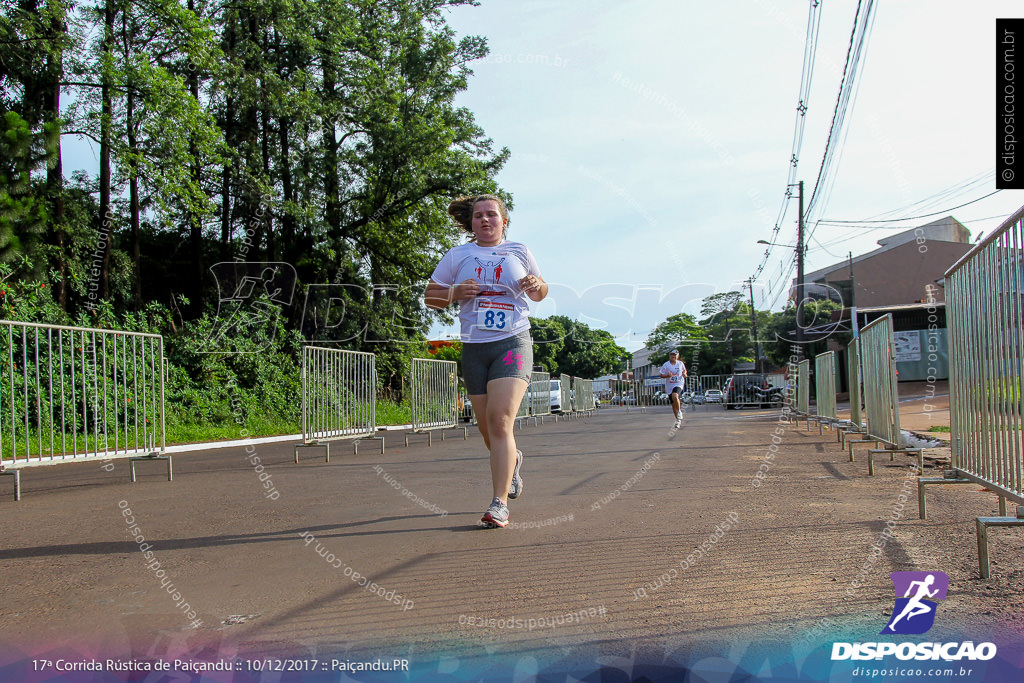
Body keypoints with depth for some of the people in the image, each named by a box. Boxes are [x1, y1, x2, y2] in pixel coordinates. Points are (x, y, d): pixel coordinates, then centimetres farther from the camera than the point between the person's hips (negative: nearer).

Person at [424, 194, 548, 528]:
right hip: (474, 348, 2)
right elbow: (430, 297, 11)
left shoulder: (519, 252, 10)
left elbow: (540, 294, 22)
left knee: (500, 419, -20)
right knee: (487, 428, 9)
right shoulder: (457, 256, 8)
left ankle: (499, 503, -18)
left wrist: (535, 286, -2)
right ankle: (512, 459, 45)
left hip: (513, 343, -2)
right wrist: (454, 293, -10)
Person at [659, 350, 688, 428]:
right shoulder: (666, 365, -4)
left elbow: (684, 370, 19)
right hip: (669, 386, 2)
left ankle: (679, 413, -11)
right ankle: (678, 420, 27)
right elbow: (662, 375, 0)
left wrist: (684, 374, -3)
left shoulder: (680, 363, 1)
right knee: (673, 404, 8)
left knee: (675, 396, -32)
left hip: (678, 384, -2)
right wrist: (668, 376, -20)